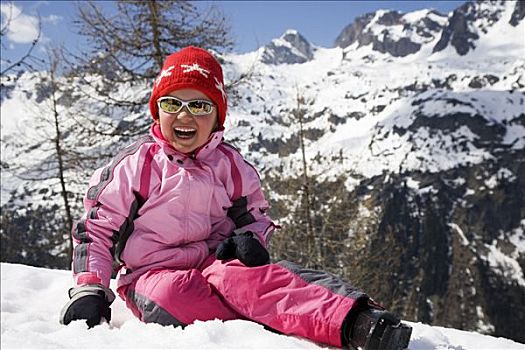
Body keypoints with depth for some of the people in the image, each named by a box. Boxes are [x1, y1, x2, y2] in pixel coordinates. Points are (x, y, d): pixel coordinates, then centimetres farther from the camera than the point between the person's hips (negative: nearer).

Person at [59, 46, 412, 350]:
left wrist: (250, 239, -5)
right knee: (172, 295, -39)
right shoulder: (136, 164, 2)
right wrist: (89, 289, -6)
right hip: (154, 275, 0)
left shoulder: (231, 165, 9)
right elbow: (96, 229, 6)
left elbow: (256, 214, 20)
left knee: (234, 275, -37)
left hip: (214, 263, 1)